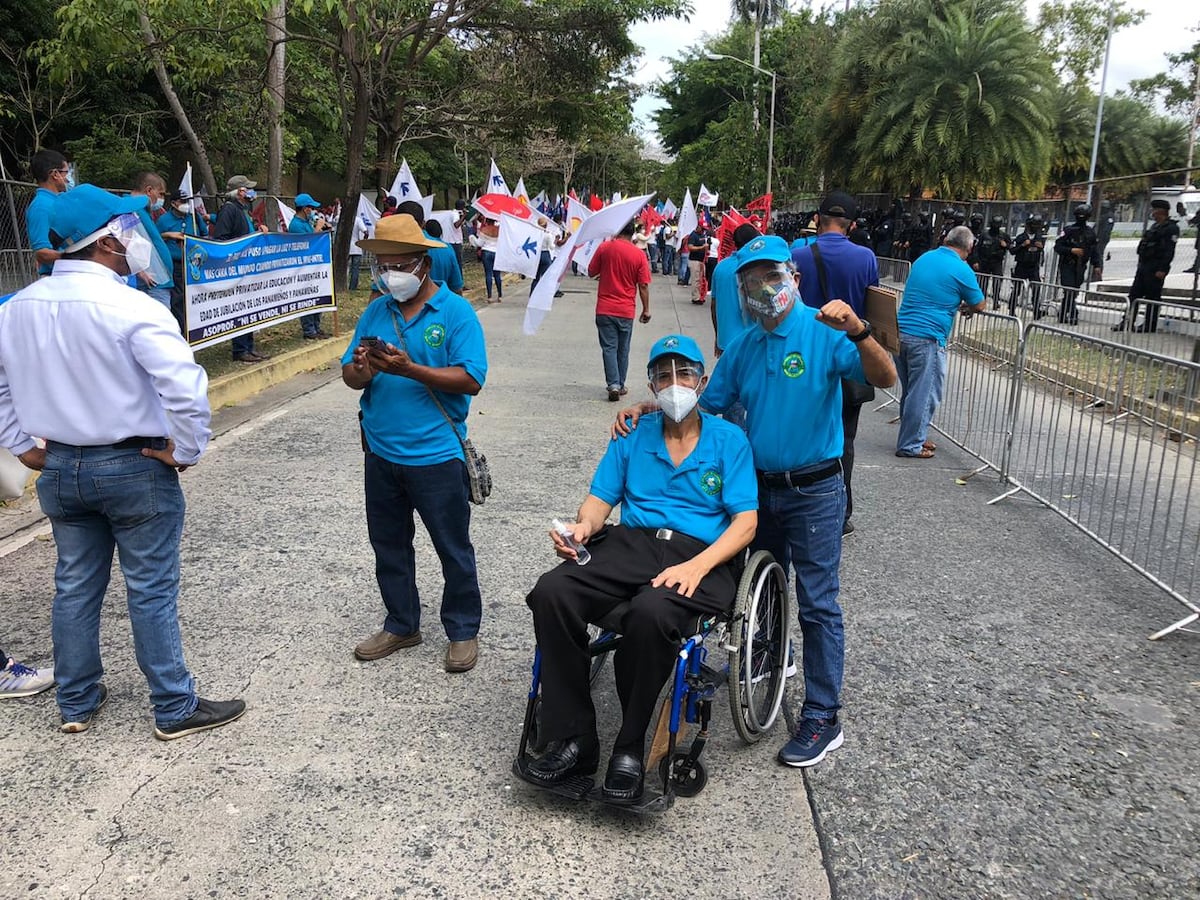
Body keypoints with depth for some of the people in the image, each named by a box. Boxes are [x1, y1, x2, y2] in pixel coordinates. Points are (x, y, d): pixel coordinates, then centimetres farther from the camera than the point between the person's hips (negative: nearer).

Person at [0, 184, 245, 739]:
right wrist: (185, 451, -17)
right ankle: (176, 709, 18)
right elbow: (185, 388, -31)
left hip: (60, 468, 6)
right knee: (152, 592, 5)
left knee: (74, 588, 18)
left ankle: (76, 703, 33)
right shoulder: (131, 308, -21)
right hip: (134, 467, -6)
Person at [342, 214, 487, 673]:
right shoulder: (375, 312, 7)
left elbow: (471, 379, -18)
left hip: (436, 455, -5)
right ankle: (401, 624, 35)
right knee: (389, 546, 18)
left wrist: (410, 369, -26)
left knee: (454, 549, 8)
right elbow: (349, 375, 6)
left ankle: (463, 630, 24)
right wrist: (361, 371, -18)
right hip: (381, 452, 6)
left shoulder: (456, 312, -9)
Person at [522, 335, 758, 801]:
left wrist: (697, 567, -16)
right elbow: (600, 499, 14)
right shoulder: (633, 435, 18)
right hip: (629, 543, 4)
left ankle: (630, 748, -17)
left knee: (650, 614, -38)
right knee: (551, 592, -26)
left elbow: (745, 521, 0)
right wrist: (584, 526, -11)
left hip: (700, 554, -3)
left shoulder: (729, 439, 9)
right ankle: (572, 740, -17)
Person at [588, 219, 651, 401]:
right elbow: (643, 285, -4)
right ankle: (620, 386, 20)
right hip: (626, 311, 1)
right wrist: (646, 309, 5)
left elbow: (591, 273, 3)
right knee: (623, 350, 13)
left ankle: (613, 385, -10)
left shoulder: (604, 248, -5)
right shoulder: (639, 255, -5)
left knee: (609, 348, 2)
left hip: (605, 309, -1)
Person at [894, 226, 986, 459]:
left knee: (911, 391, 17)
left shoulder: (923, 258, 13)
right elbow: (978, 306, 5)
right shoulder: (961, 270, -7)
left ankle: (914, 436, 28)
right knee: (924, 394, 3)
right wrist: (963, 303, 25)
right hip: (926, 338, -7)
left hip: (901, 332, 7)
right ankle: (910, 445, 8)